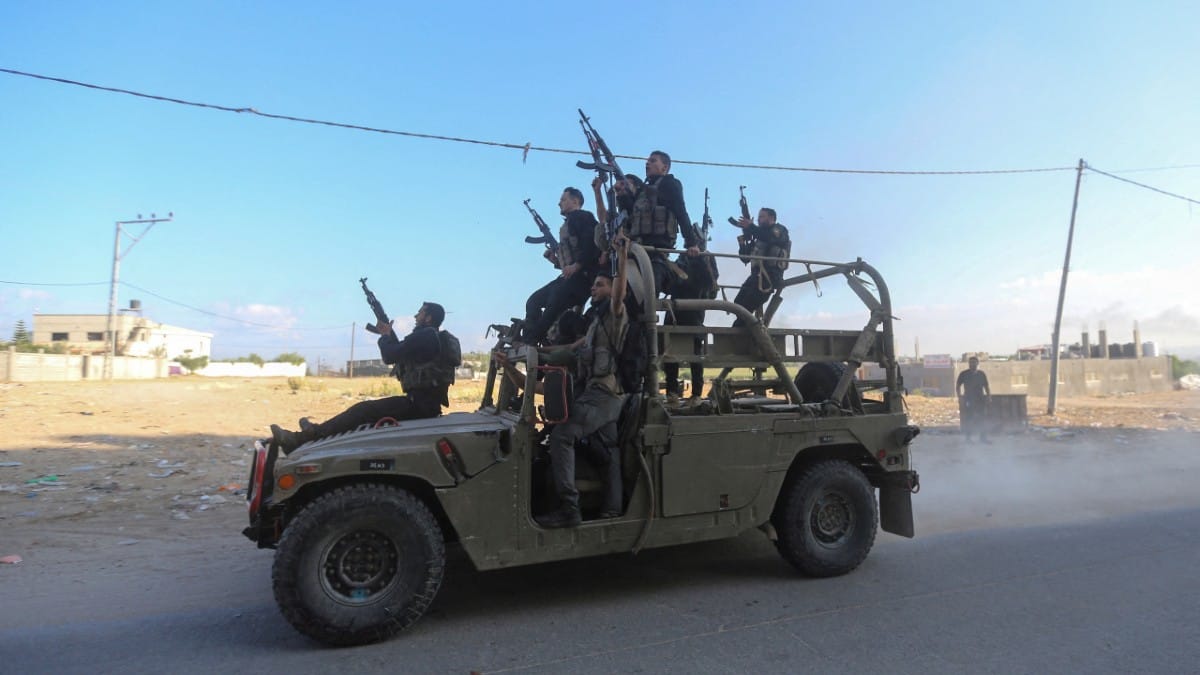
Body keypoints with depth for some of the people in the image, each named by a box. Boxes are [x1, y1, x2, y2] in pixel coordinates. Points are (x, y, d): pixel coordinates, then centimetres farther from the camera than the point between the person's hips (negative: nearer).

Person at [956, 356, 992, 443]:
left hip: (980, 399, 3)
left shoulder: (982, 374, 10)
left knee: (982, 419, 1)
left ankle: (983, 437, 7)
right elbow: (958, 386, 2)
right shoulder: (964, 374, 1)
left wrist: (988, 396, 1)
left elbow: (986, 386, 14)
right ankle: (968, 438, 5)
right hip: (968, 400, -3)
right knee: (968, 419, -2)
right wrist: (960, 397, -8)